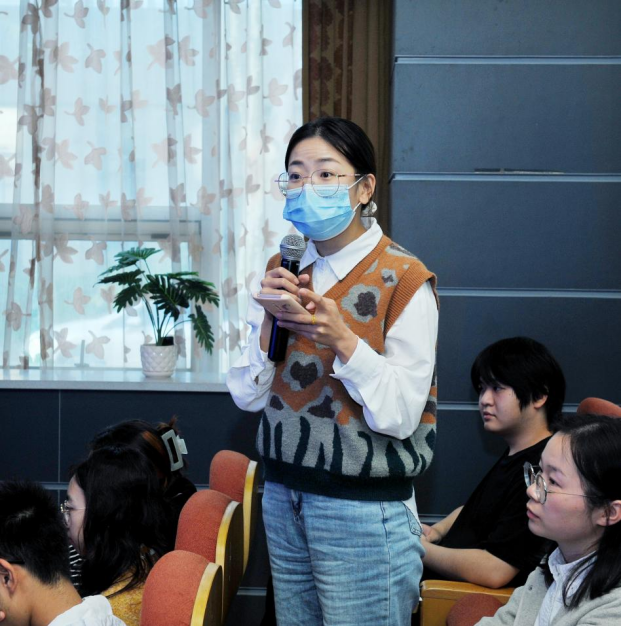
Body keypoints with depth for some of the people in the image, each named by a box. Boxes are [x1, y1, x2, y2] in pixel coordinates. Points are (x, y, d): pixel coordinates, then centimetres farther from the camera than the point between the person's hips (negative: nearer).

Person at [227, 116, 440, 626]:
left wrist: (343, 340, -26)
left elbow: (401, 415, -15)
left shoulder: (403, 279, -11)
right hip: (284, 496, 6)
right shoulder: (283, 272, 7)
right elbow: (249, 396, 3)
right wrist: (271, 322, -12)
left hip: (364, 508, -6)